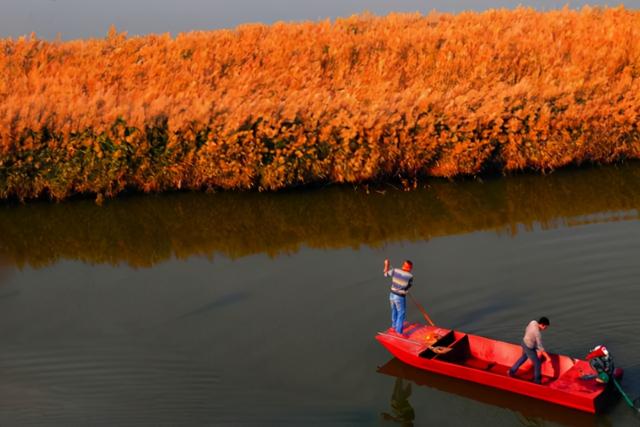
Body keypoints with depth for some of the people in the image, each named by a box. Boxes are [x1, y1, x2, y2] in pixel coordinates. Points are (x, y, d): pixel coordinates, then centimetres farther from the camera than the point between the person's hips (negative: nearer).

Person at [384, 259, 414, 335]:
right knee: (401, 314, 6)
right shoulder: (410, 276, -19)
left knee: (394, 311, 26)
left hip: (392, 295, 6)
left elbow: (386, 273, 10)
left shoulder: (395, 270, -9)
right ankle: (399, 332, 11)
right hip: (400, 298, -6)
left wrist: (386, 265, 24)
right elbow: (409, 285, 1)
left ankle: (394, 326, 44)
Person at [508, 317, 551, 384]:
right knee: (537, 363, 10)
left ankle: (512, 371, 46)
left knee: (523, 357, 33)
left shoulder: (533, 322, -14)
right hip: (529, 348, -8)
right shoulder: (537, 333, -35)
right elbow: (540, 347, -26)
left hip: (524, 342, 8)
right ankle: (537, 380, 27)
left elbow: (526, 330, 5)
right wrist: (547, 357, -16)